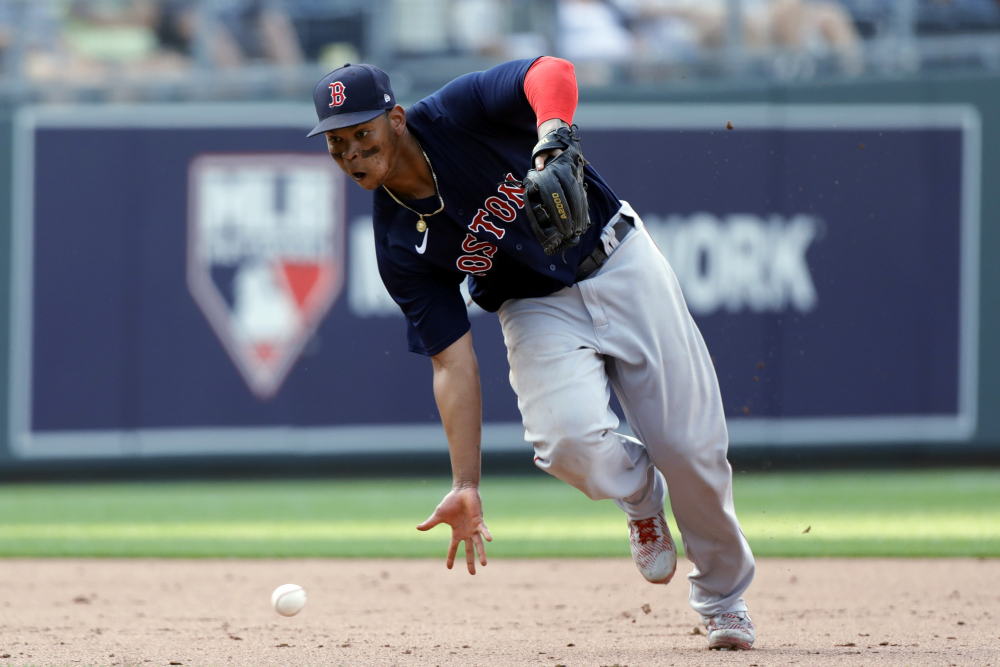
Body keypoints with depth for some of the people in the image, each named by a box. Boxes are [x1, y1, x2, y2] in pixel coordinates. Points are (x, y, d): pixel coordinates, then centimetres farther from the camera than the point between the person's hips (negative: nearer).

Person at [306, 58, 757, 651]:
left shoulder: (459, 115, -21)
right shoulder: (400, 246, -14)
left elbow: (552, 73, -38)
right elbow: (453, 362, -14)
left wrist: (551, 137, -59)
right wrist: (467, 486, -21)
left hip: (620, 262, -1)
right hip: (538, 309, 1)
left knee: (692, 446, -2)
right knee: (569, 435, -27)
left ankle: (724, 595, 25)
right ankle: (640, 493, 10)